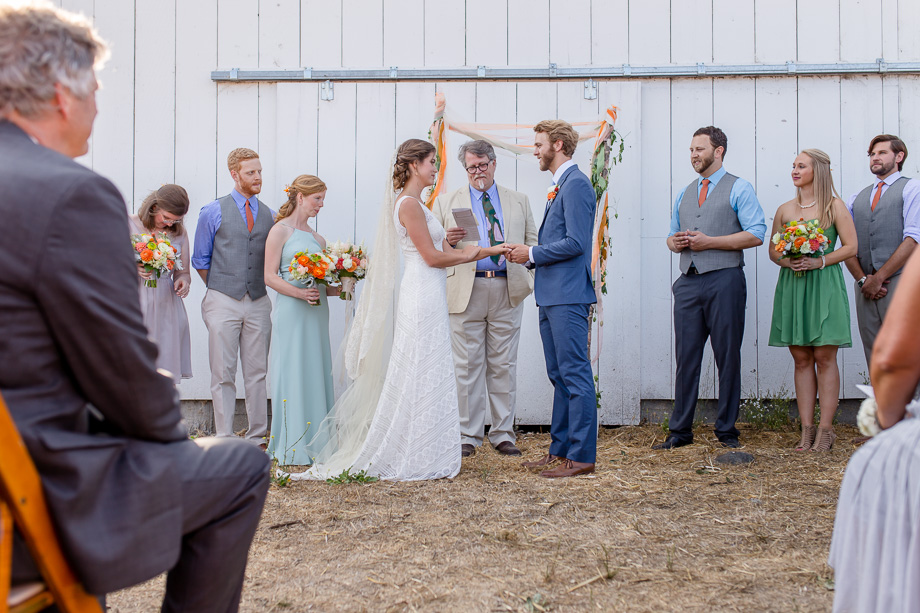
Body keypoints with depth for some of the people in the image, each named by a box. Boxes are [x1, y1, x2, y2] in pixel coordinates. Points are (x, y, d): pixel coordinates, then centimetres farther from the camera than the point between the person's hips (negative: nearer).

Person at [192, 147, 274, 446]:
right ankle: (224, 439, 5)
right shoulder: (212, 212, 2)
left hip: (258, 302, 3)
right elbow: (200, 260, 7)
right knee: (223, 375, -1)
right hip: (223, 302, -3)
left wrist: (258, 287, 8)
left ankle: (257, 437, 12)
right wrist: (221, 288, 4)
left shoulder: (269, 215, 11)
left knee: (257, 374, 5)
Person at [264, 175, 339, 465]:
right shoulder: (280, 231, -1)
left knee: (317, 373, 6)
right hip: (291, 312, -6)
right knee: (292, 374, -5)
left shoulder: (318, 238, 18)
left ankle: (316, 443, 11)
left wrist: (337, 288, 1)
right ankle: (292, 446, 0)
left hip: (317, 311, 7)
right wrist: (299, 292, -20)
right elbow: (270, 276, -8)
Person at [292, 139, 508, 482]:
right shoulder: (409, 204, -13)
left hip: (425, 296, 10)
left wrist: (489, 251, 11)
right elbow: (432, 257, -16)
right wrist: (469, 254, 0)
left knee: (420, 376, 12)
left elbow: (441, 252, 16)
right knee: (423, 376, -4)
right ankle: (417, 460, 4)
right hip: (423, 296, -10)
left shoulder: (414, 203, 17)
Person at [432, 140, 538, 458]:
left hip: (507, 292, 1)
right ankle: (468, 435, 7)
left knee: (503, 365, 4)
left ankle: (503, 434, 12)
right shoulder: (446, 202, 11)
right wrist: (447, 240, -13)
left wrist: (530, 278, -3)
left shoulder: (519, 201, 15)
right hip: (466, 291, -1)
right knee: (467, 366, -1)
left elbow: (532, 243, 14)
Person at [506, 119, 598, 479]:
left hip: (568, 296, -10)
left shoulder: (576, 184, -11)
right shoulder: (560, 186, 20)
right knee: (559, 376, 13)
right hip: (551, 296, 10)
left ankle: (581, 456, -2)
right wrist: (529, 257, 9)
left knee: (575, 375, -6)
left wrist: (532, 254, -11)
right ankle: (560, 450, 21)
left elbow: (575, 243, -19)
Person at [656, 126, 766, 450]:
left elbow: (756, 235, -7)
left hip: (724, 280, -5)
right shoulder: (684, 193, 22)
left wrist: (709, 242, -12)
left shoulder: (739, 188, 3)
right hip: (688, 282, 5)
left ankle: (726, 430, 9)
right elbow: (672, 236, 27)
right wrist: (676, 242, 1)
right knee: (686, 357, 3)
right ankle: (680, 431, 8)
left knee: (728, 357, -1)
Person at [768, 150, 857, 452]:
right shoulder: (785, 210, 12)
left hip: (824, 284, -4)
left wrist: (819, 261, -14)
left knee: (824, 357, -4)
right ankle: (807, 428, 8)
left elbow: (851, 247, -2)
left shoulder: (834, 206, 2)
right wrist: (786, 260, -5)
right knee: (801, 358, 4)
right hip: (791, 286, 4)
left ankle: (825, 429, 2)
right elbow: (773, 249, 16)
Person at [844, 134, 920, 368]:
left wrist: (878, 279, -10)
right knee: (874, 355, 4)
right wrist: (862, 279, -3)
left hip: (898, 281, -5)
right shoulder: (856, 199, 20)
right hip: (866, 287, 5)